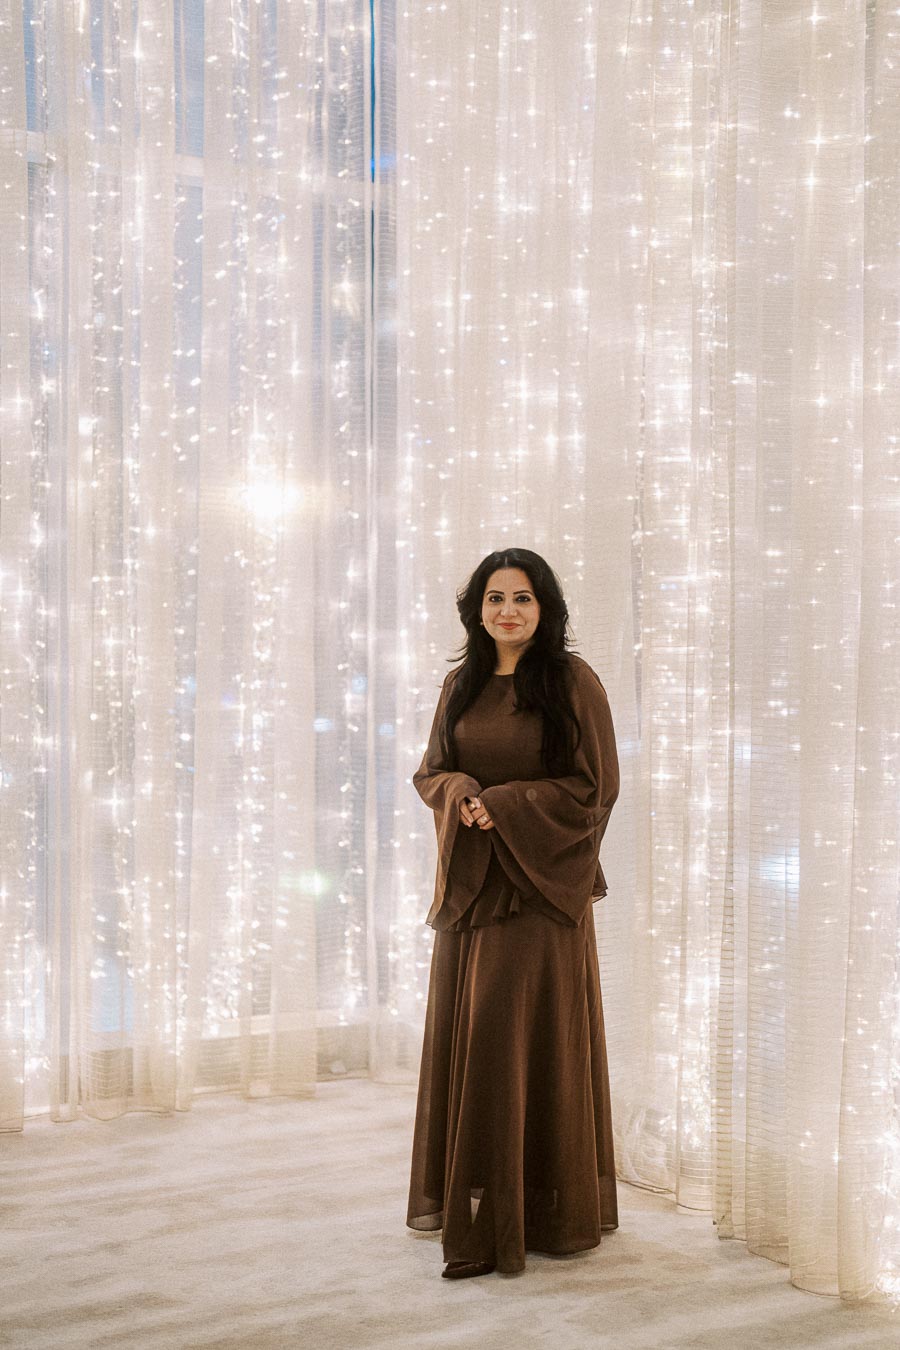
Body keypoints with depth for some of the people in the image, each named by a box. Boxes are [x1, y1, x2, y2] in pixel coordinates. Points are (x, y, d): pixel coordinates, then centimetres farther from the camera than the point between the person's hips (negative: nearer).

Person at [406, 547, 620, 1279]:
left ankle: (547, 1204, 6)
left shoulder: (573, 680, -5)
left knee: (535, 1033, -4)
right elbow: (429, 770, 13)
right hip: (470, 880, 5)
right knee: (464, 1029, 8)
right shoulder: (461, 685, 11)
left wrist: (506, 803, -14)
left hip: (543, 880, -5)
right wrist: (460, 793, -10)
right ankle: (465, 1190, 21)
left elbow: (597, 785, -7)